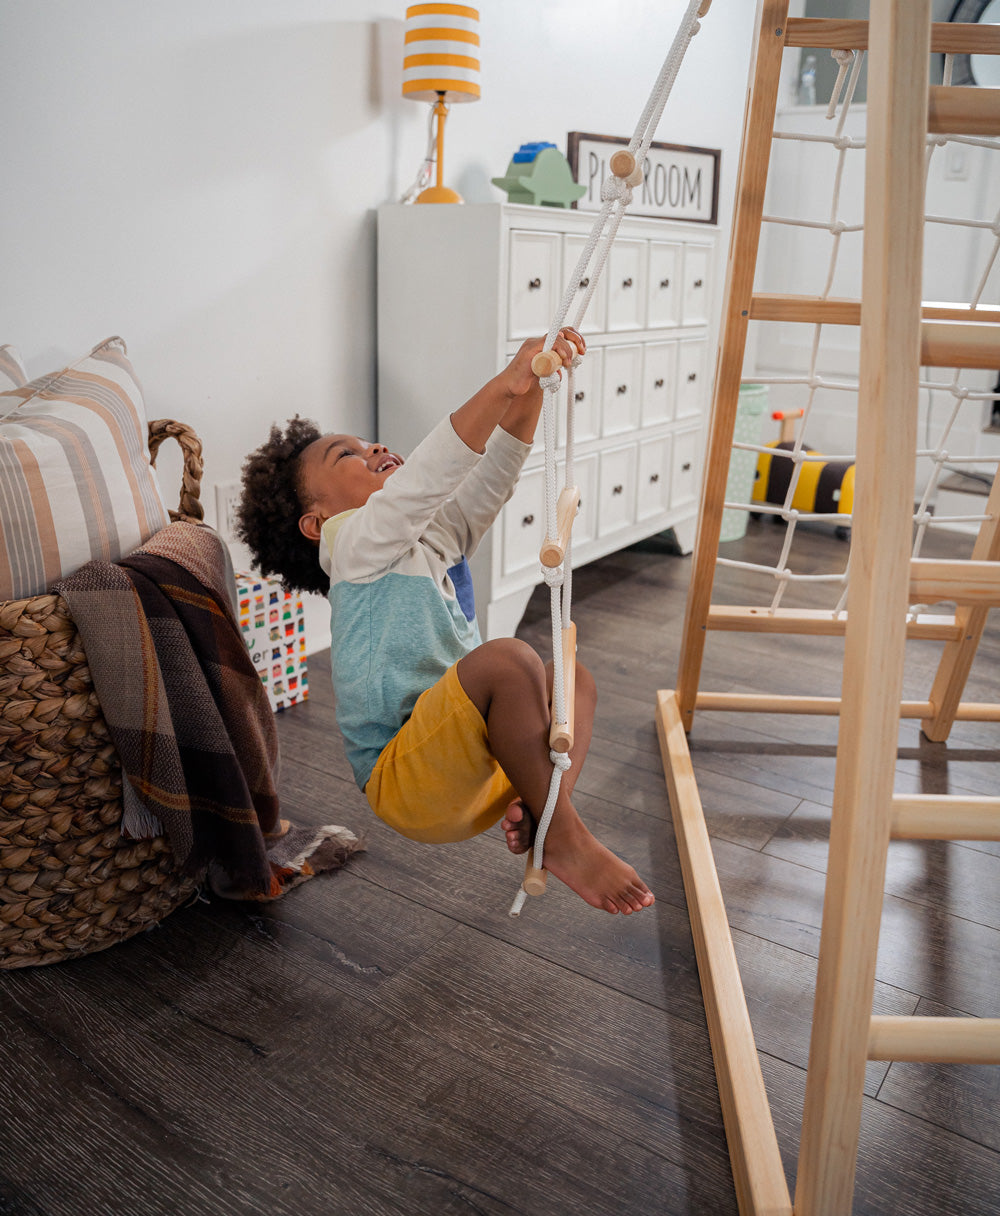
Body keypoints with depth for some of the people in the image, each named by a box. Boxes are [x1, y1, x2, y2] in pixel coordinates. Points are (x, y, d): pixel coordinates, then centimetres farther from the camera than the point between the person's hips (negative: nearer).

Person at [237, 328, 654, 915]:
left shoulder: (436, 536, 19)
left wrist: (532, 388, -8)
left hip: (469, 772, 9)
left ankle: (534, 809, -5)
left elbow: (492, 474, 7)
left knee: (574, 680, 20)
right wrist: (504, 385, -25)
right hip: (407, 780, -9)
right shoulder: (354, 543, -3)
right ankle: (564, 837, -16)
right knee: (508, 658, -30)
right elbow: (427, 476, -21)